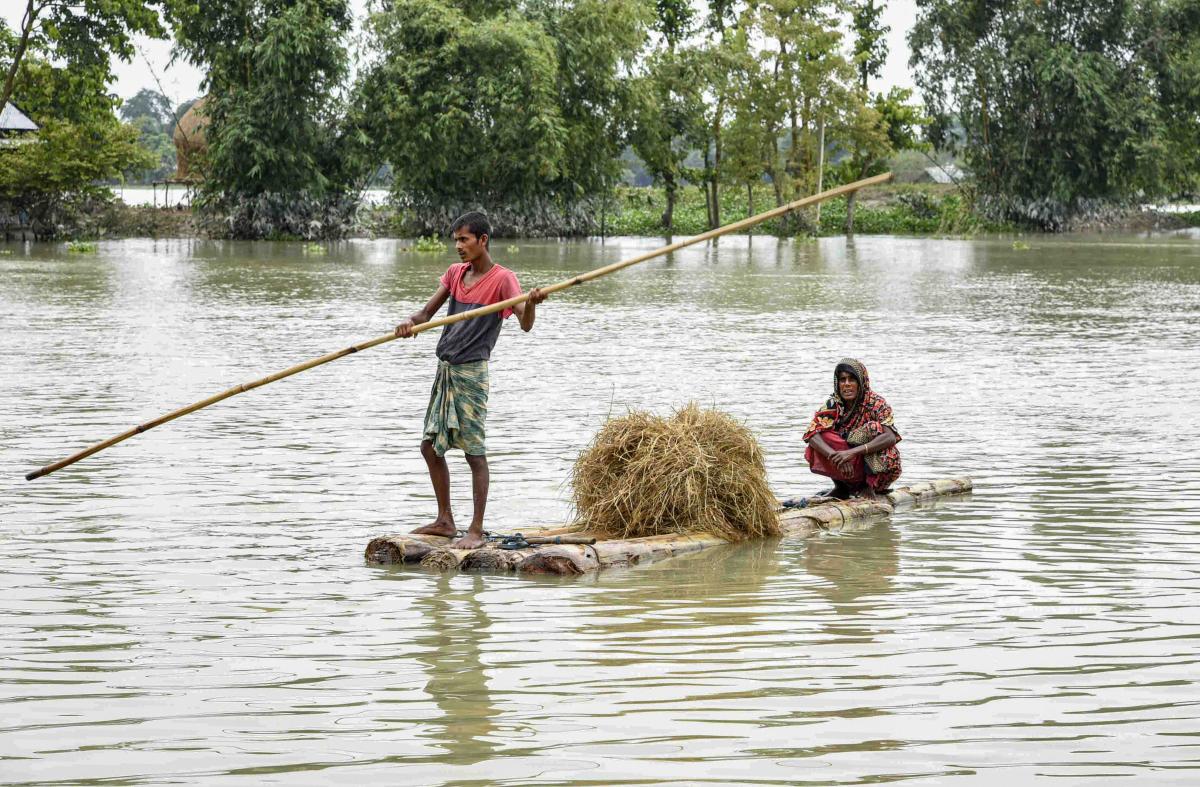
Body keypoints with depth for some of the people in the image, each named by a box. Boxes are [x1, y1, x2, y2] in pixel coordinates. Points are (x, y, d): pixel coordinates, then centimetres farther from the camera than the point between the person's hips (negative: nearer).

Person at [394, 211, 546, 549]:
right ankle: (445, 521, 24)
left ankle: (476, 531, -3)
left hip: (471, 372, -8)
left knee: (474, 452, -7)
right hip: (445, 369, 8)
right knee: (430, 446, 13)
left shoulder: (502, 279, -10)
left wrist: (531, 303, -44)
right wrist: (410, 322, -12)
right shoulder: (455, 273, 12)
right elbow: (428, 312, 11)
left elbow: (525, 324, -21)